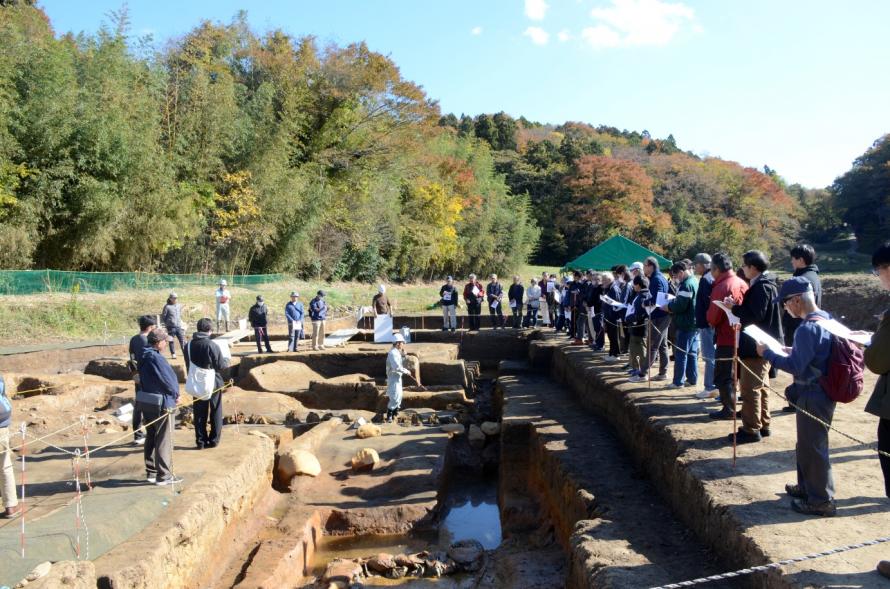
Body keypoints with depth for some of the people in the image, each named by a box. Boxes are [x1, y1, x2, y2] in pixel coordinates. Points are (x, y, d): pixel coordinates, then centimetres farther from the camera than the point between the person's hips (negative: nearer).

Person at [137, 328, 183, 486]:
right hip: (162, 403, -9)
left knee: (151, 438, 17)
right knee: (164, 440, 0)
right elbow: (168, 379, -19)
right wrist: (176, 394, -1)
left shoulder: (144, 357, 7)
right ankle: (164, 475, 5)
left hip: (146, 402, 9)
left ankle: (151, 472, 25)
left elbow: (142, 378, 13)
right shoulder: (156, 358, -21)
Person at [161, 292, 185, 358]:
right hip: (171, 327, -4)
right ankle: (173, 354, 12)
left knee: (182, 340, 1)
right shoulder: (167, 306, -5)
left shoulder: (179, 306, 9)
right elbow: (163, 317, 0)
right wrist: (166, 324, 0)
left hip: (179, 326, 4)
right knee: (171, 341, 4)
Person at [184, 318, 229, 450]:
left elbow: (188, 366, 7)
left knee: (199, 413, 12)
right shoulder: (212, 345, -18)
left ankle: (200, 441, 15)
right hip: (213, 383, -4)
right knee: (215, 412, 11)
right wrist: (227, 360, 5)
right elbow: (221, 365, -14)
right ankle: (214, 440, 15)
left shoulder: (189, 346, -2)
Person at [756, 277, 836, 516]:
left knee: (813, 446, 3)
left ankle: (821, 501, 15)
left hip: (812, 396, -10)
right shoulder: (827, 319, 6)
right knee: (807, 443, 23)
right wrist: (794, 351, 12)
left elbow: (795, 366, -24)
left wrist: (767, 353, -15)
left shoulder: (807, 329, -24)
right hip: (823, 391, 10)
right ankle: (806, 486, 38)